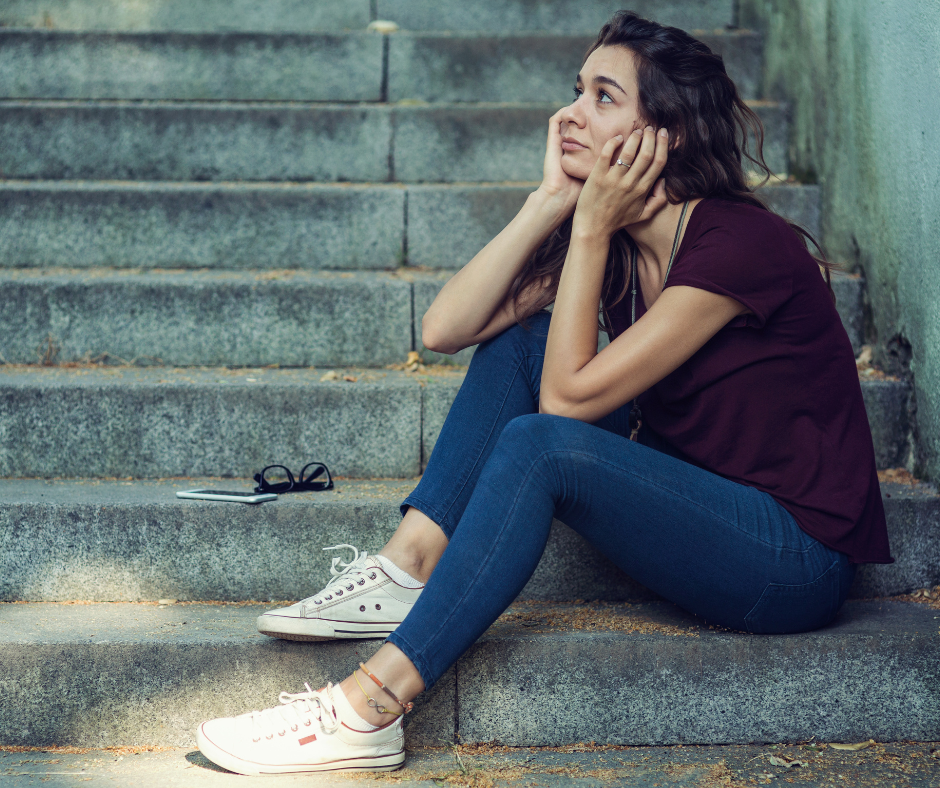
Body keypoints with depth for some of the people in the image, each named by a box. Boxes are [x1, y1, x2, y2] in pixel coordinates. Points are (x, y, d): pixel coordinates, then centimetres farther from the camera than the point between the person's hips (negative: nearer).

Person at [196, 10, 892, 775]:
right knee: (521, 339, -1)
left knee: (539, 445, -29)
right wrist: (553, 200, -10)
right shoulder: (617, 236, 3)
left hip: (799, 561, -8)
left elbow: (568, 396, -22)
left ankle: (369, 710, -29)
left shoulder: (740, 242, -20)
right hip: (698, 499, 8)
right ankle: (406, 572, -8)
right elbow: (446, 329, -5)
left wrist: (590, 228, -18)